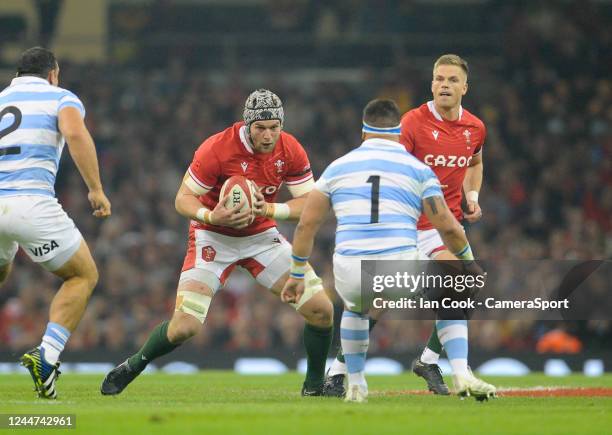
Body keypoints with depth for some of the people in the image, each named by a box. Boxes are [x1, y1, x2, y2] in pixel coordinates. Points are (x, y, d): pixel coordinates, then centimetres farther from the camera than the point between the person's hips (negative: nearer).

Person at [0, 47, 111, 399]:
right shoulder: (61, 97, 11)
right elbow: (75, 133, -11)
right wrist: (96, 190, -10)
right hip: (31, 202, -5)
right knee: (84, 276, 13)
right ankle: (47, 354, -7)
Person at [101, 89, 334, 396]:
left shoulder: (290, 151, -12)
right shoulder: (216, 149, -24)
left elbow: (309, 203, -9)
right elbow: (183, 199, -18)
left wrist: (269, 209, -26)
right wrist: (211, 216, -38)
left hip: (262, 236, 4)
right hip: (213, 238, -4)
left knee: (322, 310, -7)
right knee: (184, 327, -17)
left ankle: (315, 384, 15)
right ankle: (132, 367, 12)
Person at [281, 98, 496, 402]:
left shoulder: (338, 167, 16)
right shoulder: (418, 169, 10)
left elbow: (306, 225, 16)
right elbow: (448, 228, 5)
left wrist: (296, 275, 26)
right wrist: (468, 262, 23)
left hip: (350, 275, 2)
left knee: (355, 308, 38)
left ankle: (356, 386, 33)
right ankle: (462, 376, 8)